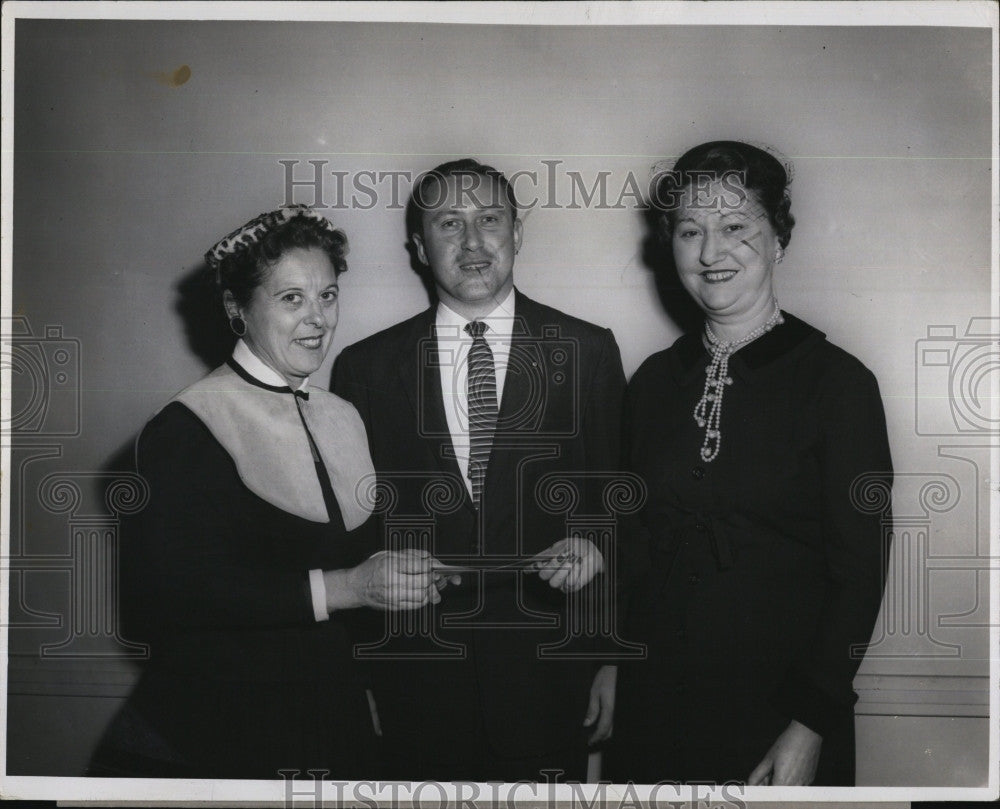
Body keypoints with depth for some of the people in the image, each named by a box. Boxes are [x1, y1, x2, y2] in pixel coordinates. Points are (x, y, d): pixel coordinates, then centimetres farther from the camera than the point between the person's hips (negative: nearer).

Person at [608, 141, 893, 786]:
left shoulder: (838, 382, -9)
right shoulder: (654, 380, 4)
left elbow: (859, 574, -10)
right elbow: (636, 544, 10)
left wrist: (810, 726, -15)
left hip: (777, 710, -4)